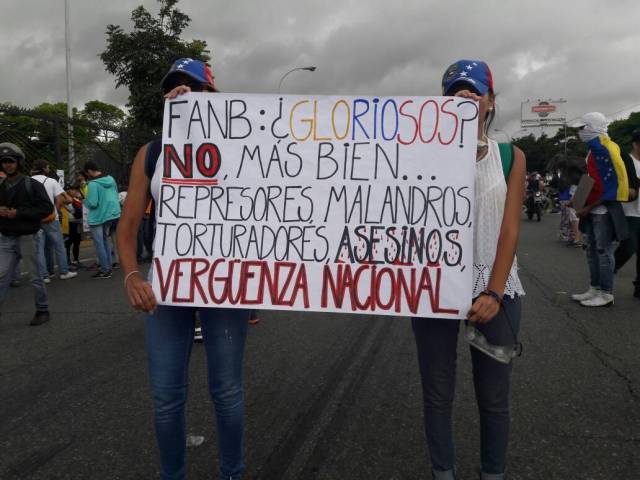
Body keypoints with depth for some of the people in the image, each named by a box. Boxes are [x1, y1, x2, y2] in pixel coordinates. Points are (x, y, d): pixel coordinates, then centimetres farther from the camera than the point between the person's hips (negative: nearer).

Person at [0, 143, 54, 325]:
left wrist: (19, 212, -16)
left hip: (27, 237, -4)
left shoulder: (32, 185, -4)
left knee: (35, 276, 4)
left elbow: (47, 208, -10)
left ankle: (42, 310, 17)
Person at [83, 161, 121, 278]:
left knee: (99, 243, 2)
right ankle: (109, 266, 23)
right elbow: (116, 196, 11)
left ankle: (105, 270, 4)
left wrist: (85, 202, -3)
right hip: (111, 214, 7)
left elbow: (92, 203, -22)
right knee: (105, 240, 20)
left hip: (97, 217, -7)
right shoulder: (111, 179, 2)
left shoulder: (93, 183, -20)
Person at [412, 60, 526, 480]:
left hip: (495, 288, 1)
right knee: (438, 395, 8)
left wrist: (493, 293, -14)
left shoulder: (511, 157, 5)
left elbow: (510, 230, -2)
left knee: (494, 397, 10)